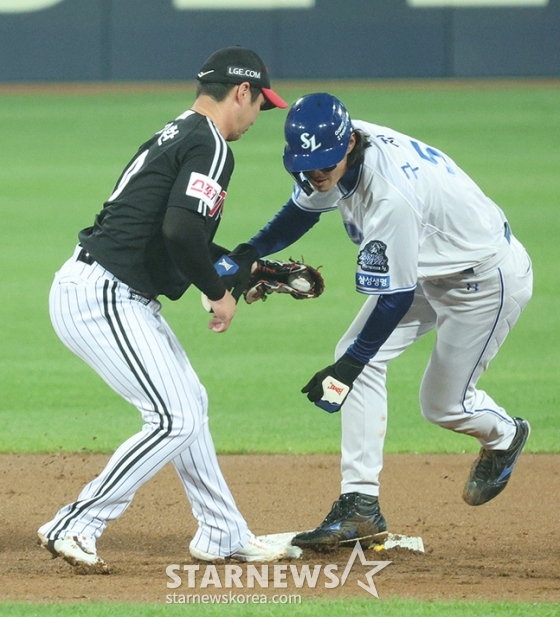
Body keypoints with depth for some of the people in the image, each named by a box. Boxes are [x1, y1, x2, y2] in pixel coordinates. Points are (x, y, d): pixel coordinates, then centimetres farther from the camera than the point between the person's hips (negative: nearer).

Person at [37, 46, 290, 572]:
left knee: (187, 404, 19)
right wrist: (219, 291, -11)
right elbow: (181, 231, -25)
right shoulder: (209, 146, -12)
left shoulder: (174, 136, 19)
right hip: (102, 297, -10)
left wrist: (248, 269, 28)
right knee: (175, 419, -10)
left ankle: (221, 534, 28)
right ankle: (73, 528, -8)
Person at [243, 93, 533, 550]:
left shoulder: (389, 194, -39)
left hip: (491, 280, -9)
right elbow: (305, 207, 9)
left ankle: (504, 437, 37)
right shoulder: (335, 154, -13)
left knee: (443, 404, 2)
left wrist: (348, 367, -24)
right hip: (431, 272, 9)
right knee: (357, 356, -4)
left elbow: (395, 298, -31)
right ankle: (361, 507, -4)